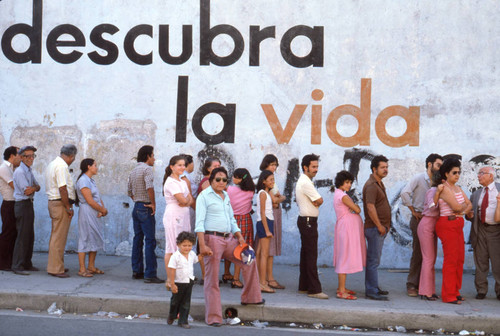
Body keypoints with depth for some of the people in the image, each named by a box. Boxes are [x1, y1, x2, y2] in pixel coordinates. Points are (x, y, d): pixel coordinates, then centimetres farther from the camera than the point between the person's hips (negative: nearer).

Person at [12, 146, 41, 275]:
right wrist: (35, 187, 1)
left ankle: (27, 264, 20)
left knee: (30, 236, 12)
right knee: (22, 236, -9)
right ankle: (17, 266, -6)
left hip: (29, 205, 9)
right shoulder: (19, 172, -12)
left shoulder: (29, 171, 17)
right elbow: (26, 191, -17)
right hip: (22, 205, -9)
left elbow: (38, 187, 12)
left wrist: (33, 187, -9)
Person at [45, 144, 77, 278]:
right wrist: (68, 207, -17)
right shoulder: (62, 166, -17)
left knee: (55, 236, 18)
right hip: (61, 203, -11)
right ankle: (56, 268, -2)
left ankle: (55, 266, 28)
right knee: (59, 238, -6)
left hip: (52, 201, 11)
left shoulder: (52, 164, 16)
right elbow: (62, 188, -23)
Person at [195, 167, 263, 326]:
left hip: (228, 239, 7)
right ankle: (213, 317, 1)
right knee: (212, 279, -4)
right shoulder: (204, 196, -4)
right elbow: (199, 222, -11)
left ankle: (250, 297, 22)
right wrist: (202, 245, -20)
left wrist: (239, 236, 8)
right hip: (212, 239, -7)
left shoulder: (226, 197, 17)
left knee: (249, 260, 7)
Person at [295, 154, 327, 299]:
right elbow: (319, 201, -15)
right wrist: (316, 201, 5)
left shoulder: (302, 181, 17)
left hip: (304, 220, 11)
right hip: (308, 221, -11)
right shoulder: (306, 183, -16)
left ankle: (304, 286, 20)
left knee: (305, 254, 14)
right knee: (311, 255, -10)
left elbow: (316, 201, 16)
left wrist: (314, 201, -5)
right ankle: (314, 290, -10)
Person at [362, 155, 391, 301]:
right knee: (373, 260, -8)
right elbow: (370, 207, -23)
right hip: (374, 228, -10)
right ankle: (371, 291, -5)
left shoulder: (379, 184, 18)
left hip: (381, 228, 10)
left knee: (374, 259, 15)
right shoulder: (371, 185, -15)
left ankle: (373, 288, 22)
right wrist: (379, 226, -18)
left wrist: (385, 225, 18)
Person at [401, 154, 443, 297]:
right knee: (418, 252, -5)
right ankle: (412, 285, 2)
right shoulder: (419, 178, -4)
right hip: (419, 219, -6)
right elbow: (405, 193, -15)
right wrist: (413, 211, -11)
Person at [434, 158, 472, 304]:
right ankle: (448, 295, -2)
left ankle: (455, 291, 20)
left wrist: (463, 211, -8)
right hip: (447, 224, -9)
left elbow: (469, 204, 14)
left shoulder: (457, 188, 16)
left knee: (459, 259, 10)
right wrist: (464, 206, 5)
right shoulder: (444, 188, -11)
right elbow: (456, 207, -17)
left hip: (457, 225, 9)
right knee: (451, 259, -7)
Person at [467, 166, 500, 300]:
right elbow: (471, 211, 20)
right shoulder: (476, 194, 15)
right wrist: (469, 215, -2)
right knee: (480, 262, 7)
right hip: (480, 230, 4)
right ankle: (481, 290, 16)